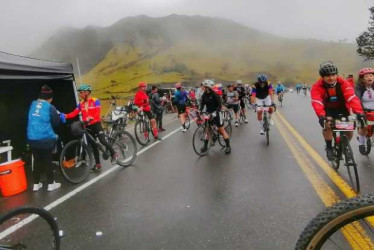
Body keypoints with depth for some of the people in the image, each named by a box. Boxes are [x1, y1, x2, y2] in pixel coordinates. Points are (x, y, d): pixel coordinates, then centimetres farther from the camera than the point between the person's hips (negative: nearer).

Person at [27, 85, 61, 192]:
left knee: (37, 160, 15)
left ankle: (36, 184, 22)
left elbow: (32, 120, 17)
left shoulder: (33, 104, 6)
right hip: (45, 138, -5)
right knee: (47, 161, 6)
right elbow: (56, 122, -2)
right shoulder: (50, 107, -8)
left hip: (31, 138, 5)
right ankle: (51, 184, 14)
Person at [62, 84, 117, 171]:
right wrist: (65, 115, -17)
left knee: (102, 141, -19)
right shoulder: (81, 103, 6)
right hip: (88, 126, 5)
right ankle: (98, 164, 17)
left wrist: (90, 118, -37)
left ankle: (113, 154, 5)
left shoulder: (95, 101, -7)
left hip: (96, 124, -5)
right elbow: (75, 113, -1)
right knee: (93, 145, 9)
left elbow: (97, 113, -19)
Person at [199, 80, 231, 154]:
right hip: (208, 113, 6)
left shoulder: (215, 94, -17)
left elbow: (220, 105, -19)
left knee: (221, 130, -3)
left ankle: (228, 146, 4)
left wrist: (215, 112, -34)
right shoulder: (204, 95, 1)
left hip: (216, 113, -6)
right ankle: (205, 146, 18)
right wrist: (199, 111, -17)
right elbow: (202, 104, 1)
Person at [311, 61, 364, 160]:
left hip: (342, 109, 2)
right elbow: (316, 102, -37)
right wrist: (321, 116, -54)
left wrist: (358, 112, -47)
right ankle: (329, 147, -6)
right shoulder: (317, 86, -25)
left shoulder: (343, 83, -21)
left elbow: (352, 97, -33)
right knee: (327, 125, -29)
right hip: (328, 110, -2)